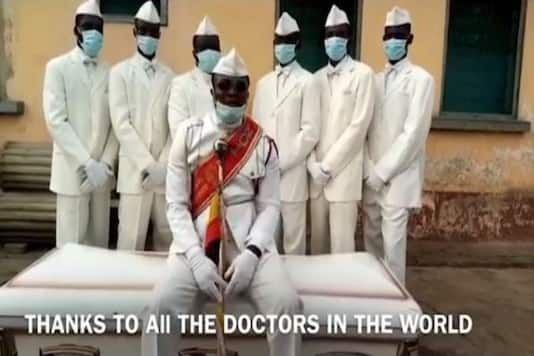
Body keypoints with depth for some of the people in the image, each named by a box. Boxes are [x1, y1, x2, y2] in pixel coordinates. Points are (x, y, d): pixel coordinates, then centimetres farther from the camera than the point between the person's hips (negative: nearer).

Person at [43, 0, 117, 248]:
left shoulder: (108, 72, 7)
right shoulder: (58, 67, -1)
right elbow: (55, 121, -9)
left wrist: (106, 163, -8)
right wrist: (87, 162, -16)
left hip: (101, 170, 3)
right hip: (72, 170, -3)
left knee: (99, 240, 9)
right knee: (72, 242, 2)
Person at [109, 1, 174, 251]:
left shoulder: (169, 76, 10)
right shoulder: (120, 72, 4)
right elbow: (121, 124, -6)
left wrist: (164, 165, -9)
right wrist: (148, 164, -14)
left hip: (166, 171, 3)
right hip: (135, 171, -2)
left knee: (167, 234, 8)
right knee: (131, 238, -2)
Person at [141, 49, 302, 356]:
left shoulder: (264, 143, 4)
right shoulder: (189, 134, 2)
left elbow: (270, 206, 2)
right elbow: (176, 204, -1)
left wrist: (252, 252, -15)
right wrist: (197, 258, -12)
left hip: (248, 243, 1)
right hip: (197, 241, 0)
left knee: (287, 304, -22)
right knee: (162, 305, -24)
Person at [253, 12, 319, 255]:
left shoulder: (306, 82, -3)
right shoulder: (264, 83, 15)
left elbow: (310, 131, -9)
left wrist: (282, 162, -11)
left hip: (291, 175, -5)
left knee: (293, 238, 2)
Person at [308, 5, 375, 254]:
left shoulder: (362, 74, -2)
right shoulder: (317, 78, 11)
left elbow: (359, 125, -9)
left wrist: (328, 166, -11)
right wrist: (313, 165, -6)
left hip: (344, 171, -4)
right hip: (316, 172, 4)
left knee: (341, 240, -2)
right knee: (318, 236, 10)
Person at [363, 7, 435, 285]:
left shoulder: (421, 79, -4)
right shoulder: (376, 80, 12)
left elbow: (414, 132, -12)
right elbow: (365, 128, 8)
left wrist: (383, 171, -14)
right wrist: (369, 169, -4)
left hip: (398, 177, -5)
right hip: (371, 176, 5)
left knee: (392, 241, -4)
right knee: (371, 236, 11)